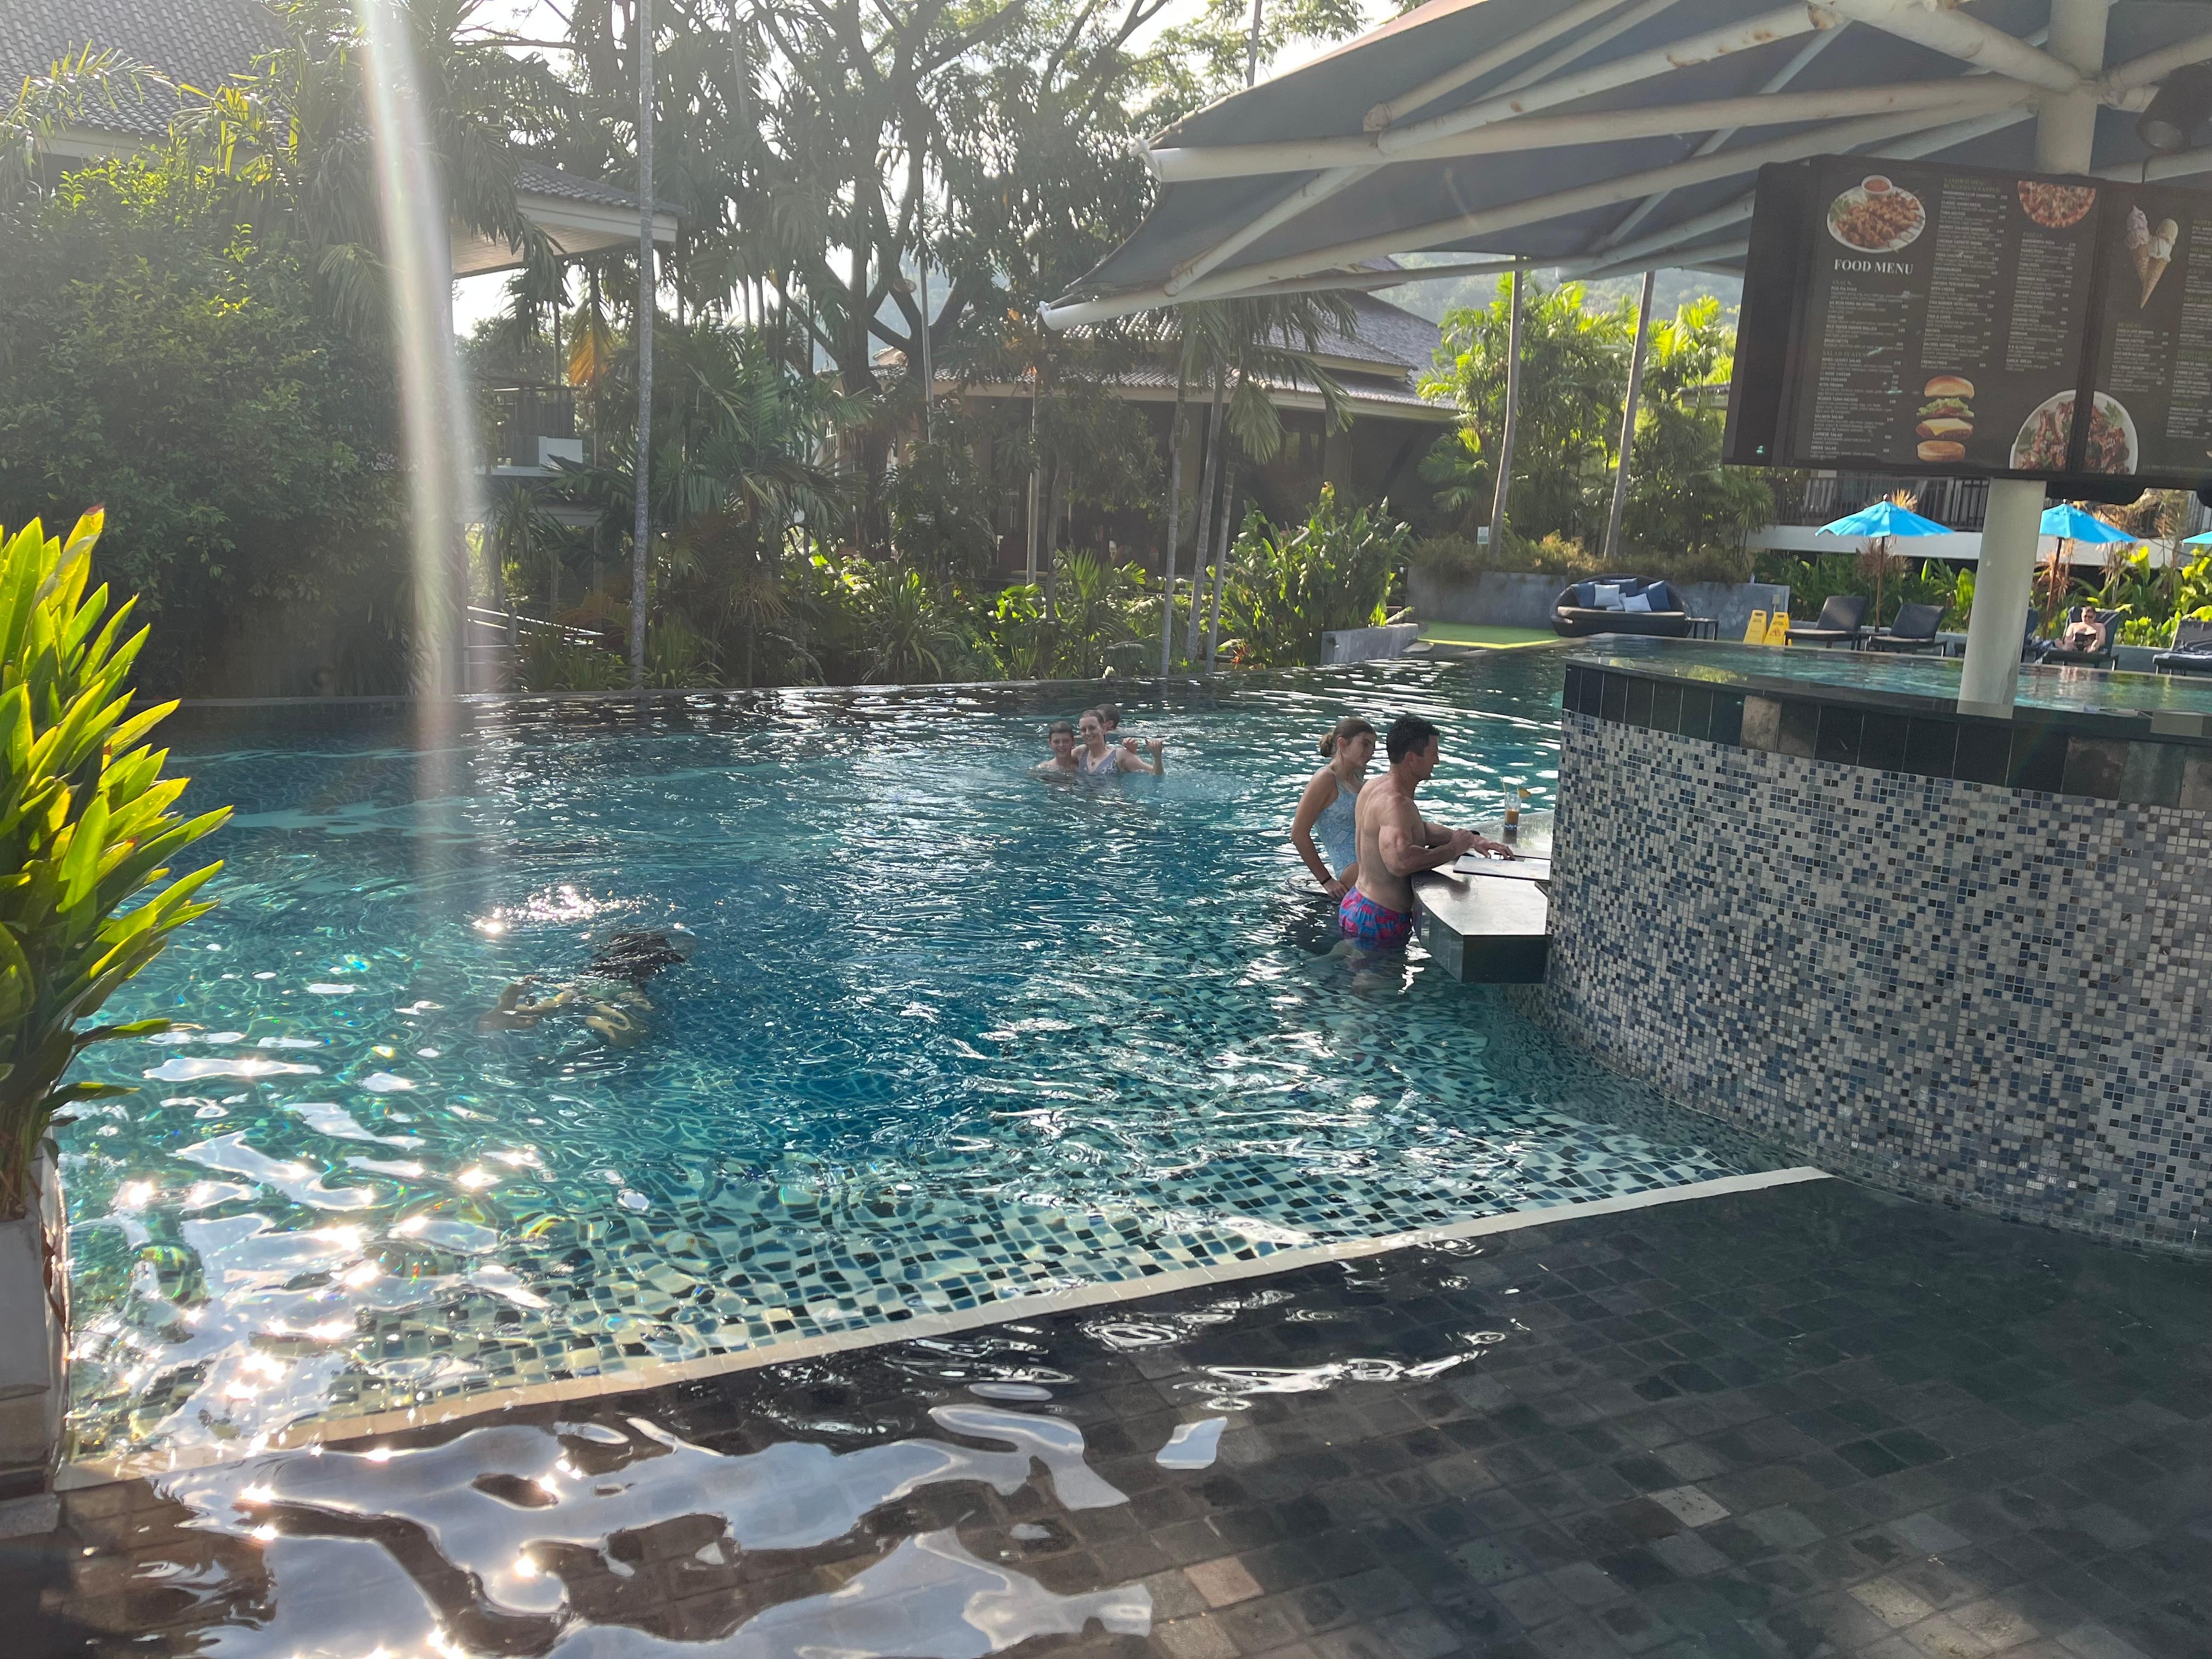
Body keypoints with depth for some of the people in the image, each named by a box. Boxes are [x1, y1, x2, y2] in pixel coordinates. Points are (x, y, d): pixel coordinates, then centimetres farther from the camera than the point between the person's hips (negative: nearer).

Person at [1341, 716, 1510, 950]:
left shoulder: (1376, 786, 8)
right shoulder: (1395, 803, -25)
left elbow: (1419, 829, 22)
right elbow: (1400, 862, -42)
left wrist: (1472, 840, 10)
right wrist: (1455, 848, -26)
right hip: (1379, 922, -10)